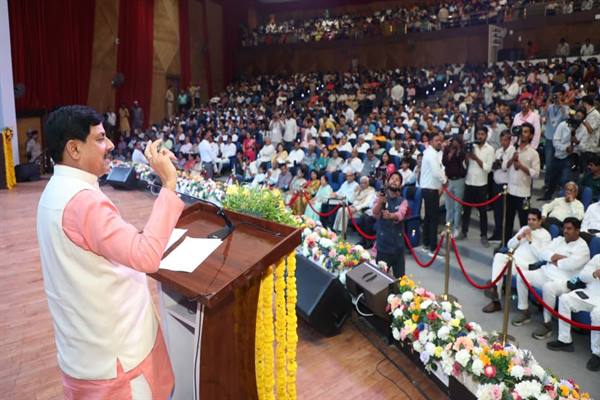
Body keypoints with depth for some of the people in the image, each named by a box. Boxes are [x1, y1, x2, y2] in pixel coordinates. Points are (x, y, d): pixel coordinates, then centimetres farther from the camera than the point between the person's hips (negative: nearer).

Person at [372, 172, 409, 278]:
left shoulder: (403, 201, 2)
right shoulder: (380, 198, 1)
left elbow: (400, 215, -20)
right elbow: (375, 214, -19)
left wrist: (390, 216, -44)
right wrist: (380, 202, -40)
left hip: (397, 242, 1)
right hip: (383, 241, -1)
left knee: (400, 275, 7)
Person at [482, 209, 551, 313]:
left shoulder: (545, 235, 4)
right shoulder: (524, 228, 22)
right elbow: (509, 245, 17)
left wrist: (530, 240, -9)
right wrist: (519, 237, 0)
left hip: (527, 265, -5)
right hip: (513, 260, 5)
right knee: (498, 256, -29)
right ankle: (495, 290, -33)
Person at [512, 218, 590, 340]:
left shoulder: (582, 247, -5)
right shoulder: (558, 240, 15)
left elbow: (571, 264, -23)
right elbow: (542, 254, 4)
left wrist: (555, 261, -8)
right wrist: (558, 257, -12)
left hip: (564, 281, -7)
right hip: (545, 273, 7)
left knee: (548, 287, -39)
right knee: (521, 275, -12)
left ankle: (547, 323, -21)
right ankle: (525, 312, -1)